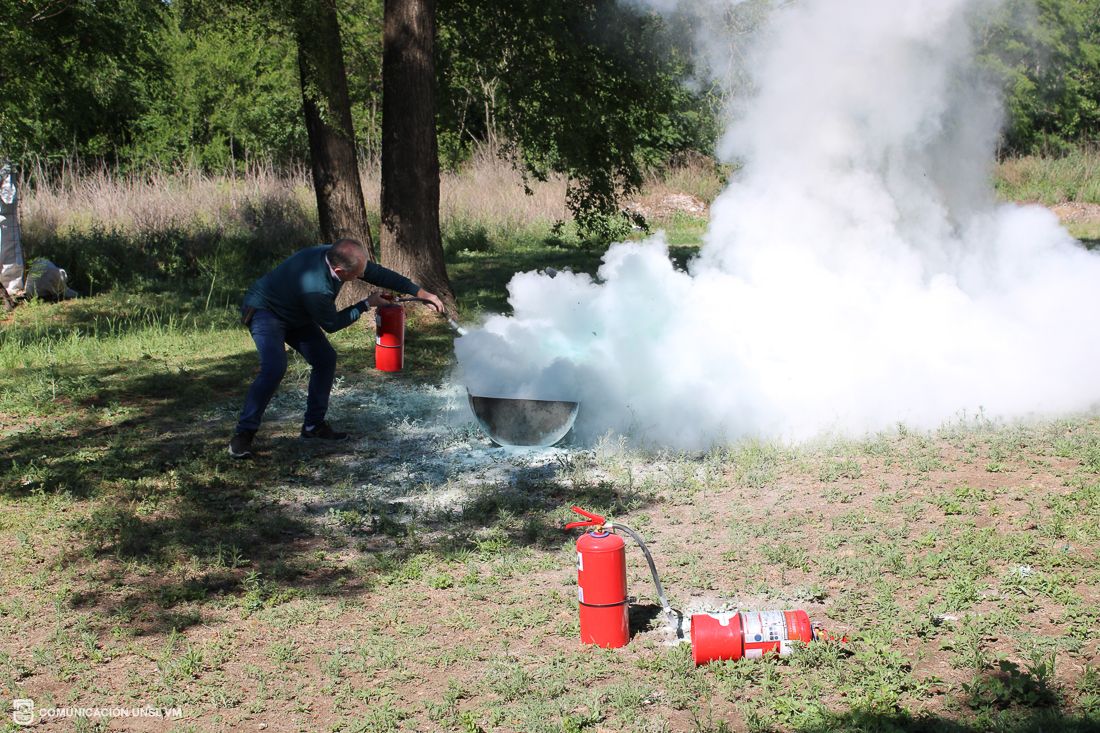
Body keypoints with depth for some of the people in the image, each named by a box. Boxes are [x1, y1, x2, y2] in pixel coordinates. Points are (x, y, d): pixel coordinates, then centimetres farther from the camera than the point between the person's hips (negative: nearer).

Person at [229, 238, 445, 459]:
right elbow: (331, 324, -21)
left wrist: (421, 293, -1)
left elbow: (378, 273, -3)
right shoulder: (315, 288, -40)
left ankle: (313, 426, 10)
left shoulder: (338, 256, -17)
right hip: (265, 311, -9)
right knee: (274, 368, -27)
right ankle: (243, 433, -16)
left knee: (325, 358, 2)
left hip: (294, 314, 9)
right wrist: (367, 304, -12)